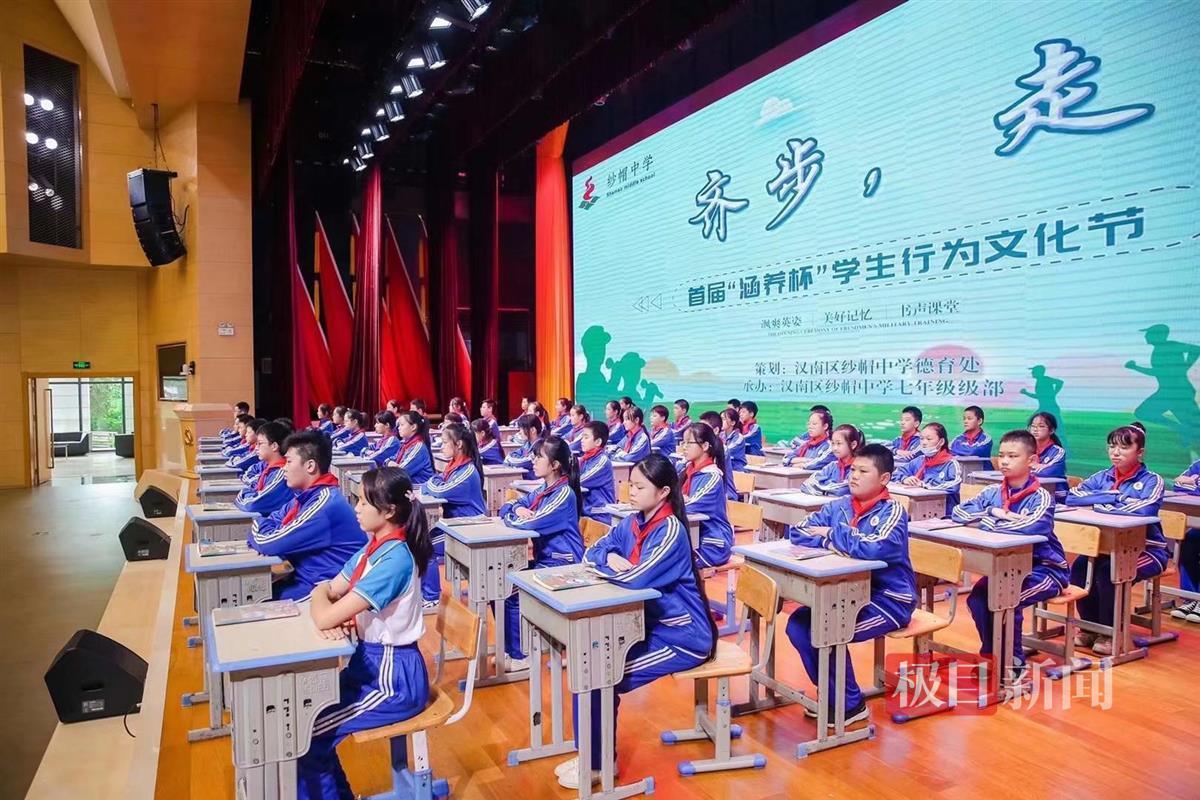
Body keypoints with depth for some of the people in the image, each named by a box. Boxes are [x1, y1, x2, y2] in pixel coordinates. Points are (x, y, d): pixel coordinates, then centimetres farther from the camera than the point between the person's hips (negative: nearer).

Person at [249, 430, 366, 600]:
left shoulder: (325, 503, -23)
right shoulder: (305, 496, 7)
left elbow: (270, 543, -19)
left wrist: (258, 525, 3)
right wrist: (261, 528, -7)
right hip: (304, 580, 8)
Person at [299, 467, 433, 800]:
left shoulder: (394, 559, -27)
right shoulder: (373, 546, 2)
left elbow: (327, 617, -27)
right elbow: (325, 590, 5)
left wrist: (328, 613, -5)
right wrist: (327, 606, -16)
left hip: (395, 677, -9)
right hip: (368, 661, 9)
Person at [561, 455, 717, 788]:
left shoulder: (671, 530, -23)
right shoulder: (632, 523, 2)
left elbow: (636, 578, -32)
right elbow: (592, 552, 7)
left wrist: (603, 567, -14)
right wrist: (609, 557, -16)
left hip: (682, 635, -8)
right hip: (651, 626, 8)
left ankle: (599, 763, 5)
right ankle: (592, 753, 11)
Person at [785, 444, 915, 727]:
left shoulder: (892, 511, -14)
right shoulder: (839, 506, 3)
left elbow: (877, 548, -34)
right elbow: (797, 532, 0)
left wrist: (834, 535, -19)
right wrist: (832, 544, -18)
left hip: (889, 599, -7)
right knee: (798, 624, -8)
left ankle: (851, 704, -1)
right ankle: (831, 693, 11)